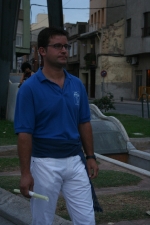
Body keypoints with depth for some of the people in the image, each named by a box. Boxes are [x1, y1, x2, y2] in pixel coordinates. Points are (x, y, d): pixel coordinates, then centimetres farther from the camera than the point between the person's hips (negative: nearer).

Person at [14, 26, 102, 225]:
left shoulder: (77, 84, 6)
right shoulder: (30, 88, -11)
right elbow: (24, 133, -12)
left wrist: (90, 156, 9)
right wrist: (25, 173, -14)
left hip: (75, 161, 5)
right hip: (45, 163, -4)